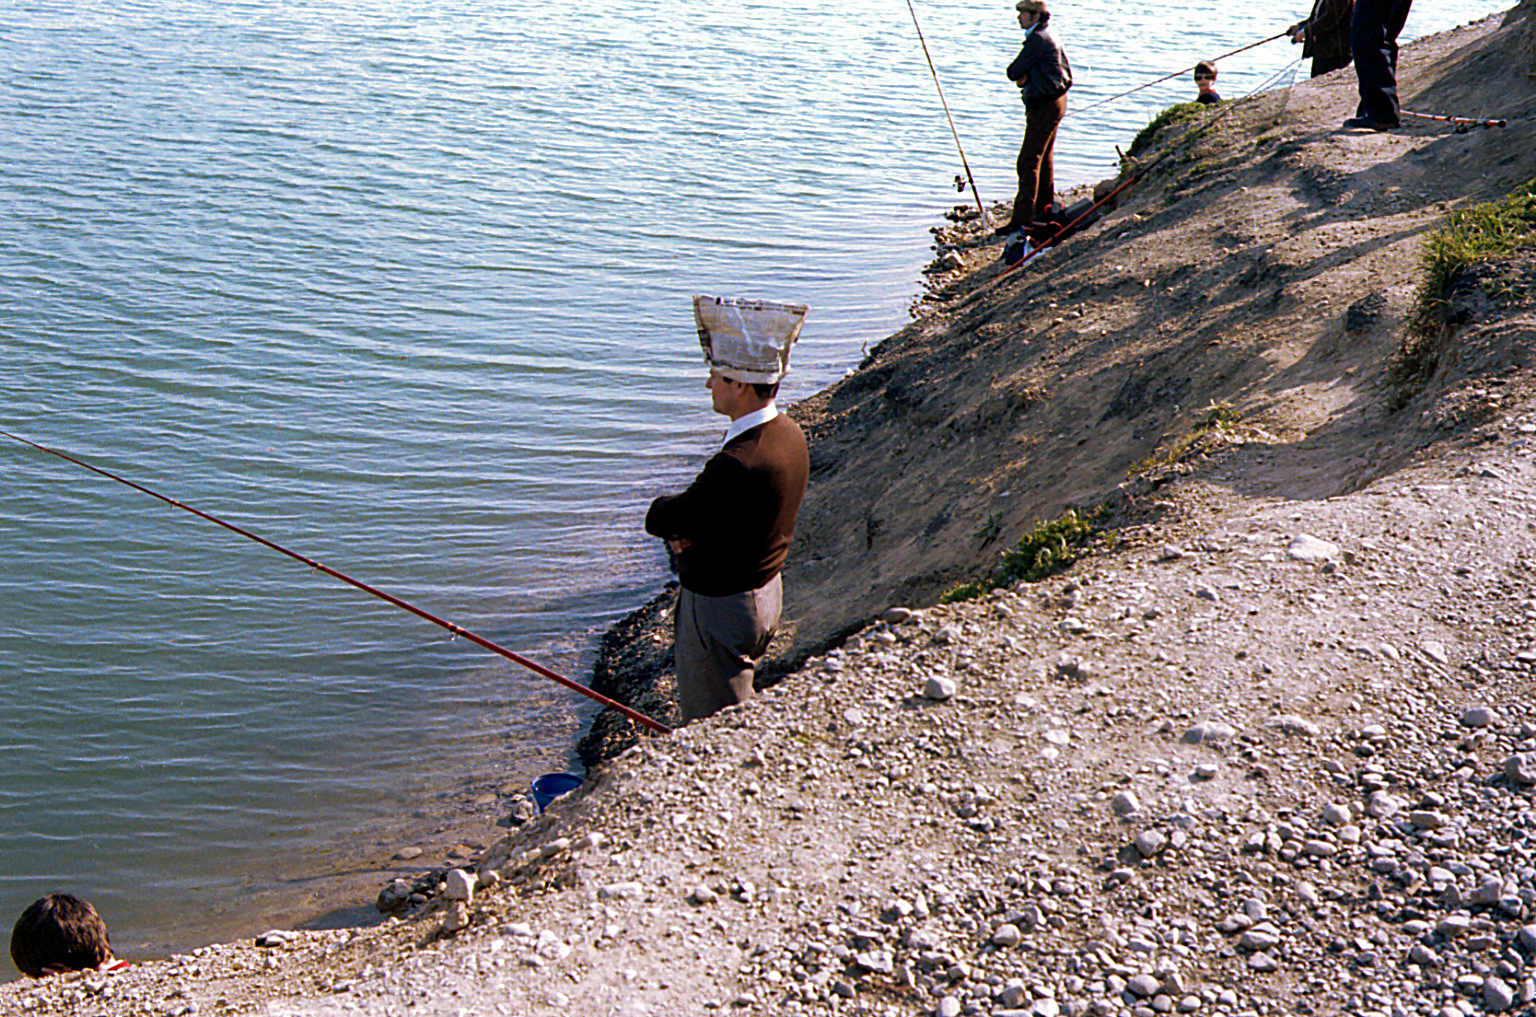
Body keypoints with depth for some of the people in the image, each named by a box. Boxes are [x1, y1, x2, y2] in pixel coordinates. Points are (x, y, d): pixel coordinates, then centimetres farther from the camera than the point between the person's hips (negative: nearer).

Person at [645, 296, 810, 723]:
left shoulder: (737, 464, -34)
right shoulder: (789, 433, -3)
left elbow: (658, 518, -22)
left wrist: (673, 519, -2)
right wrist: (684, 525, -14)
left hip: (720, 607, -9)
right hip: (766, 590, 9)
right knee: (743, 719, 26)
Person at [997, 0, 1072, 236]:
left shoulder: (1038, 39, -17)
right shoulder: (1050, 38, 15)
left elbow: (1013, 72, -18)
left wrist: (1020, 74, 5)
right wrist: (1025, 77, 1)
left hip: (1044, 107, -11)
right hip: (1054, 103, 11)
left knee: (1028, 161, -12)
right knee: (1044, 159, 19)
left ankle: (1022, 218, -15)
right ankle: (1045, 208, 30)